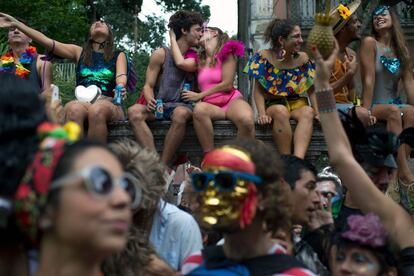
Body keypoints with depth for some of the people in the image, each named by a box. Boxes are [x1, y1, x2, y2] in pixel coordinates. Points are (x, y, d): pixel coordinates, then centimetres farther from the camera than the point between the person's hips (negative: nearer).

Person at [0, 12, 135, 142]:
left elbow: (121, 76, -2)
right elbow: (47, 42, 11)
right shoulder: (79, 52, 21)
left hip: (109, 104, -1)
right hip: (82, 103, 1)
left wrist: (120, 88, -28)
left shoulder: (119, 55, 18)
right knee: (73, 108, -37)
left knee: (97, 110, -39)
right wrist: (17, 24, 0)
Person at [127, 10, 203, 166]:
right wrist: (150, 101, -20)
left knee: (181, 114, -37)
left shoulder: (196, 57, 15)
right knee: (134, 112, -32)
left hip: (182, 105, 0)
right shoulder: (161, 54, 6)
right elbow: (148, 85, 1)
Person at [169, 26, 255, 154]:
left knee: (247, 120, -37)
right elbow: (181, 62, -2)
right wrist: (172, 37, 11)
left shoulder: (226, 53, 4)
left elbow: (227, 85, -5)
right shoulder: (199, 60, 20)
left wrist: (200, 95, -4)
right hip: (210, 104, 3)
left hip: (231, 99, -3)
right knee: (199, 109, -35)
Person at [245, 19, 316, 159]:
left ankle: (298, 160, -51)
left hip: (297, 104, 2)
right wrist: (262, 113, -21)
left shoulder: (303, 59, 3)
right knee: (281, 111, -37)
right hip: (272, 104, -2)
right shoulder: (264, 57, -5)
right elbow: (258, 90, -7)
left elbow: (311, 90, 4)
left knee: (308, 112, -32)